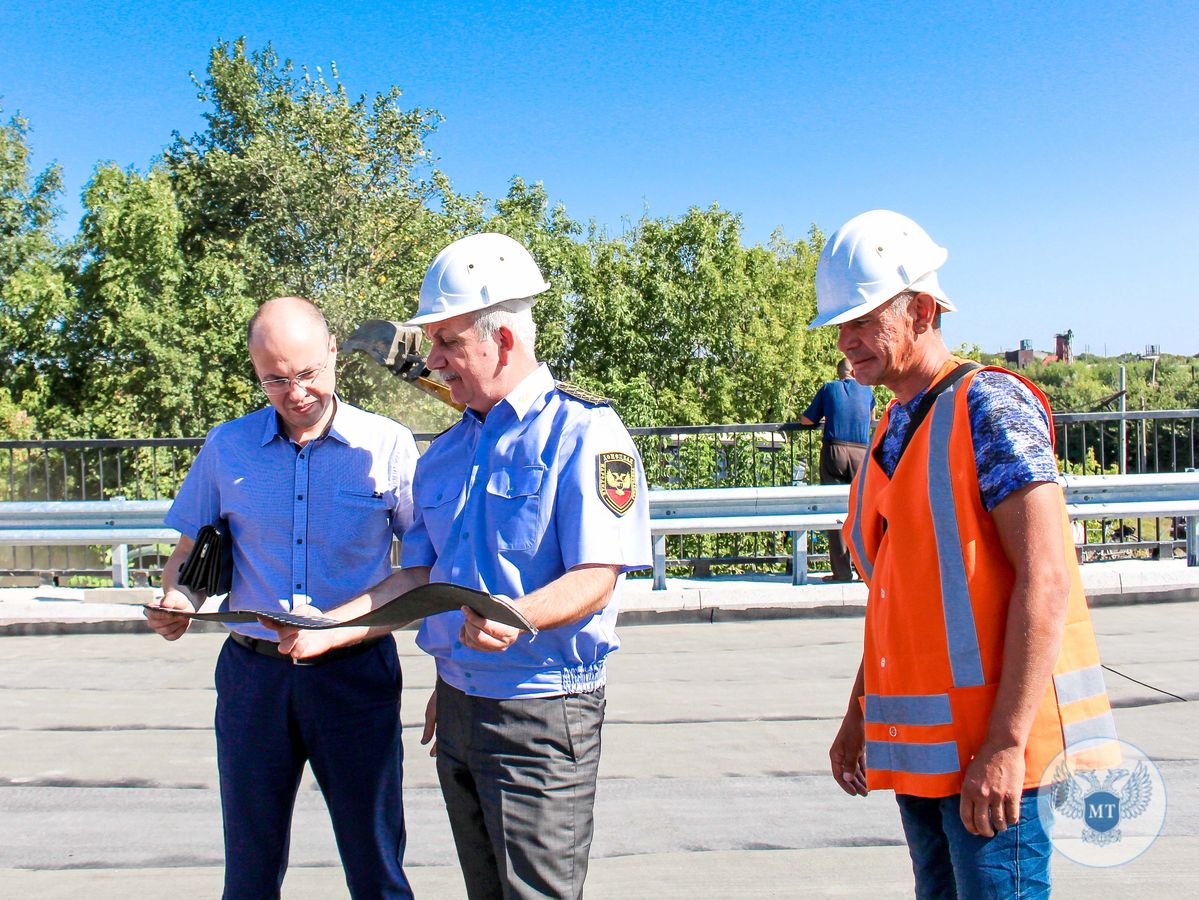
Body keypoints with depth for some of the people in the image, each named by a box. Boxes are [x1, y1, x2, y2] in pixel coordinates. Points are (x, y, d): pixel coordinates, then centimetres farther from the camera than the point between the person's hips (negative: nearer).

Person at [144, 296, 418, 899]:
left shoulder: (387, 445, -3)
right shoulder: (226, 447, 5)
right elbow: (190, 551, 12)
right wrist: (176, 599, -10)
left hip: (355, 671, -2)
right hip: (252, 672, 2)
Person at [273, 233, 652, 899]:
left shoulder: (583, 431, -12)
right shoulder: (447, 452, 12)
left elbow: (594, 581, -19)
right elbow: (421, 576, 13)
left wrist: (514, 615, -36)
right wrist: (330, 627, 0)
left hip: (541, 718, -7)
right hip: (457, 706, 7)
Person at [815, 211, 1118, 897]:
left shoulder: (988, 405, -10)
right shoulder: (891, 434, 15)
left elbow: (1045, 581, -18)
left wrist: (1006, 743, -22)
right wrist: (860, 717, 18)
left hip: (991, 744, -8)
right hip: (920, 749, 8)